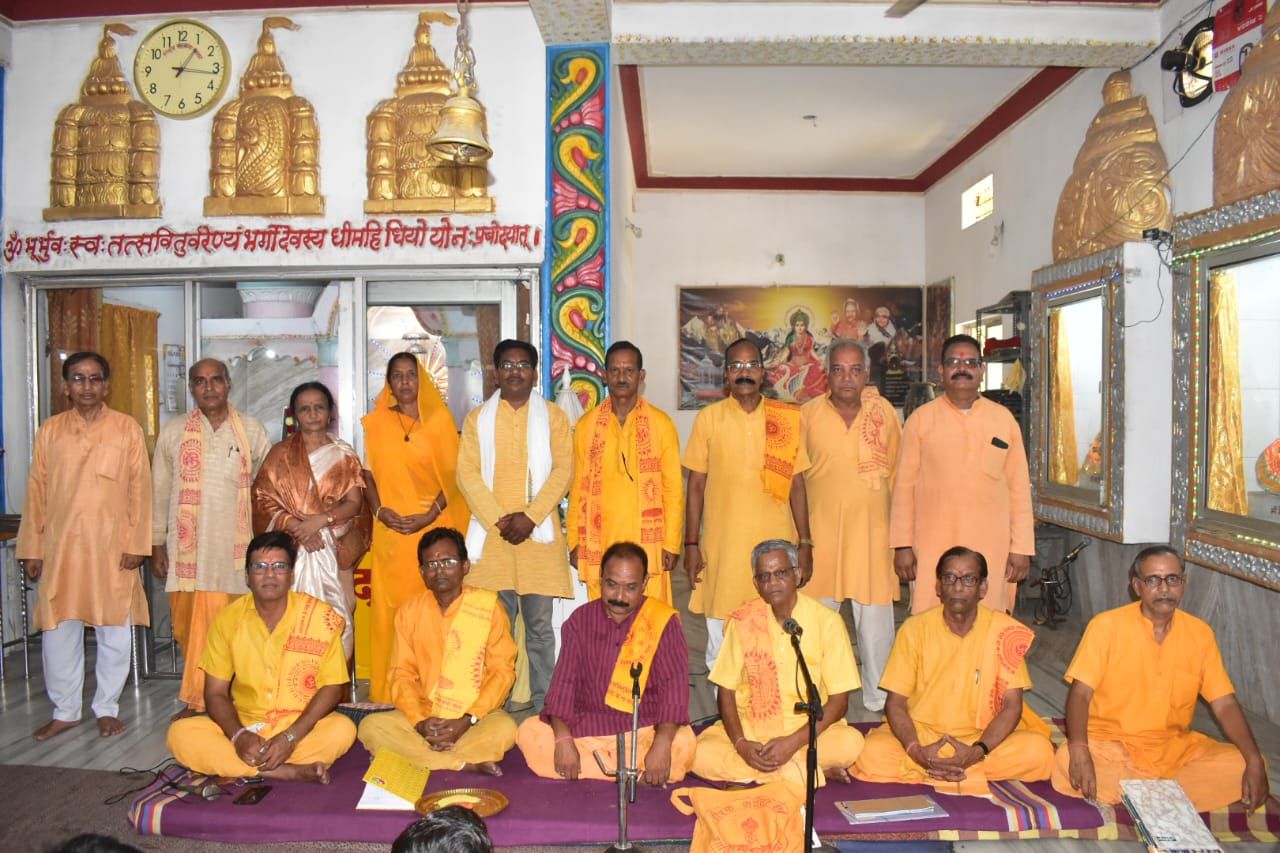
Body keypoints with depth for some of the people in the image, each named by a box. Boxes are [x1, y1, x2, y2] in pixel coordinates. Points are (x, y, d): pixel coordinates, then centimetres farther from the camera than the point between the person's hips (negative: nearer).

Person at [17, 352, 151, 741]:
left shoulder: (128, 429, -1)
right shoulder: (49, 431, 5)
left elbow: (140, 490, -2)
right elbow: (37, 493, 6)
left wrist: (136, 544, -7)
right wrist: (31, 548, 3)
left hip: (112, 548, -2)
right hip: (60, 548, 2)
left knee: (115, 632, 6)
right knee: (58, 632, 8)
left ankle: (107, 708, 22)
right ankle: (65, 711, 24)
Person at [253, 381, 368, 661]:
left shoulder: (344, 455, 10)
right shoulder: (280, 454, 9)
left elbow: (354, 502, 1)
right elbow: (264, 502, 1)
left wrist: (319, 520, -15)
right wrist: (297, 527, -14)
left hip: (336, 549, 1)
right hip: (291, 550, 0)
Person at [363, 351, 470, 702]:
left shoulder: (440, 418, 2)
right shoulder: (375, 422, 10)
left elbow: (452, 475, -1)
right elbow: (370, 473, 11)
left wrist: (430, 515, -12)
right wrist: (379, 510, -5)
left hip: (434, 525, -2)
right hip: (391, 528, 2)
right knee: (389, 605, 2)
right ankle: (389, 690, 13)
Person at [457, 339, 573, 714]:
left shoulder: (553, 417, 8)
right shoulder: (477, 419, 11)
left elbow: (562, 470, -1)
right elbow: (467, 473, 2)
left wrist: (530, 516, -12)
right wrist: (497, 518, -10)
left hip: (539, 532, -1)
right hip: (491, 534, 1)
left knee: (540, 624, 4)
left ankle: (543, 702, 13)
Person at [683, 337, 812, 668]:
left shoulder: (787, 418, 4)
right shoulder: (708, 418, 2)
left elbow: (796, 484, 7)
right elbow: (695, 486, 4)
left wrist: (805, 543, 4)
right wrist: (691, 545, 1)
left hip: (776, 542, 1)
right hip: (722, 545, 0)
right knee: (721, 642, 6)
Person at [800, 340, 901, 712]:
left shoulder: (884, 411, 3)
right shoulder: (808, 414, 0)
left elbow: (896, 471, 11)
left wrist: (899, 530, 10)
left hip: (872, 530, 1)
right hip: (820, 529, 0)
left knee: (875, 618, 7)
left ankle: (880, 699, 25)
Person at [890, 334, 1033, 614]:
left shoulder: (1004, 418, 8)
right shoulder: (920, 418, 3)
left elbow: (1019, 486, 8)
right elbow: (904, 485, 3)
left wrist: (1021, 547, 3)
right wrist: (902, 545, -1)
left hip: (991, 548, 1)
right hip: (932, 547, -1)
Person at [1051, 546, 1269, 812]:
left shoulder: (1200, 633, 2)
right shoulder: (1106, 626, -10)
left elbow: (1225, 705, 1)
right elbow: (1080, 693, -14)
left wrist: (1254, 762, -16)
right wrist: (1079, 751, -31)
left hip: (1176, 748, 4)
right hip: (1111, 744, -4)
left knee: (1243, 766, -17)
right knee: (1066, 765, -32)